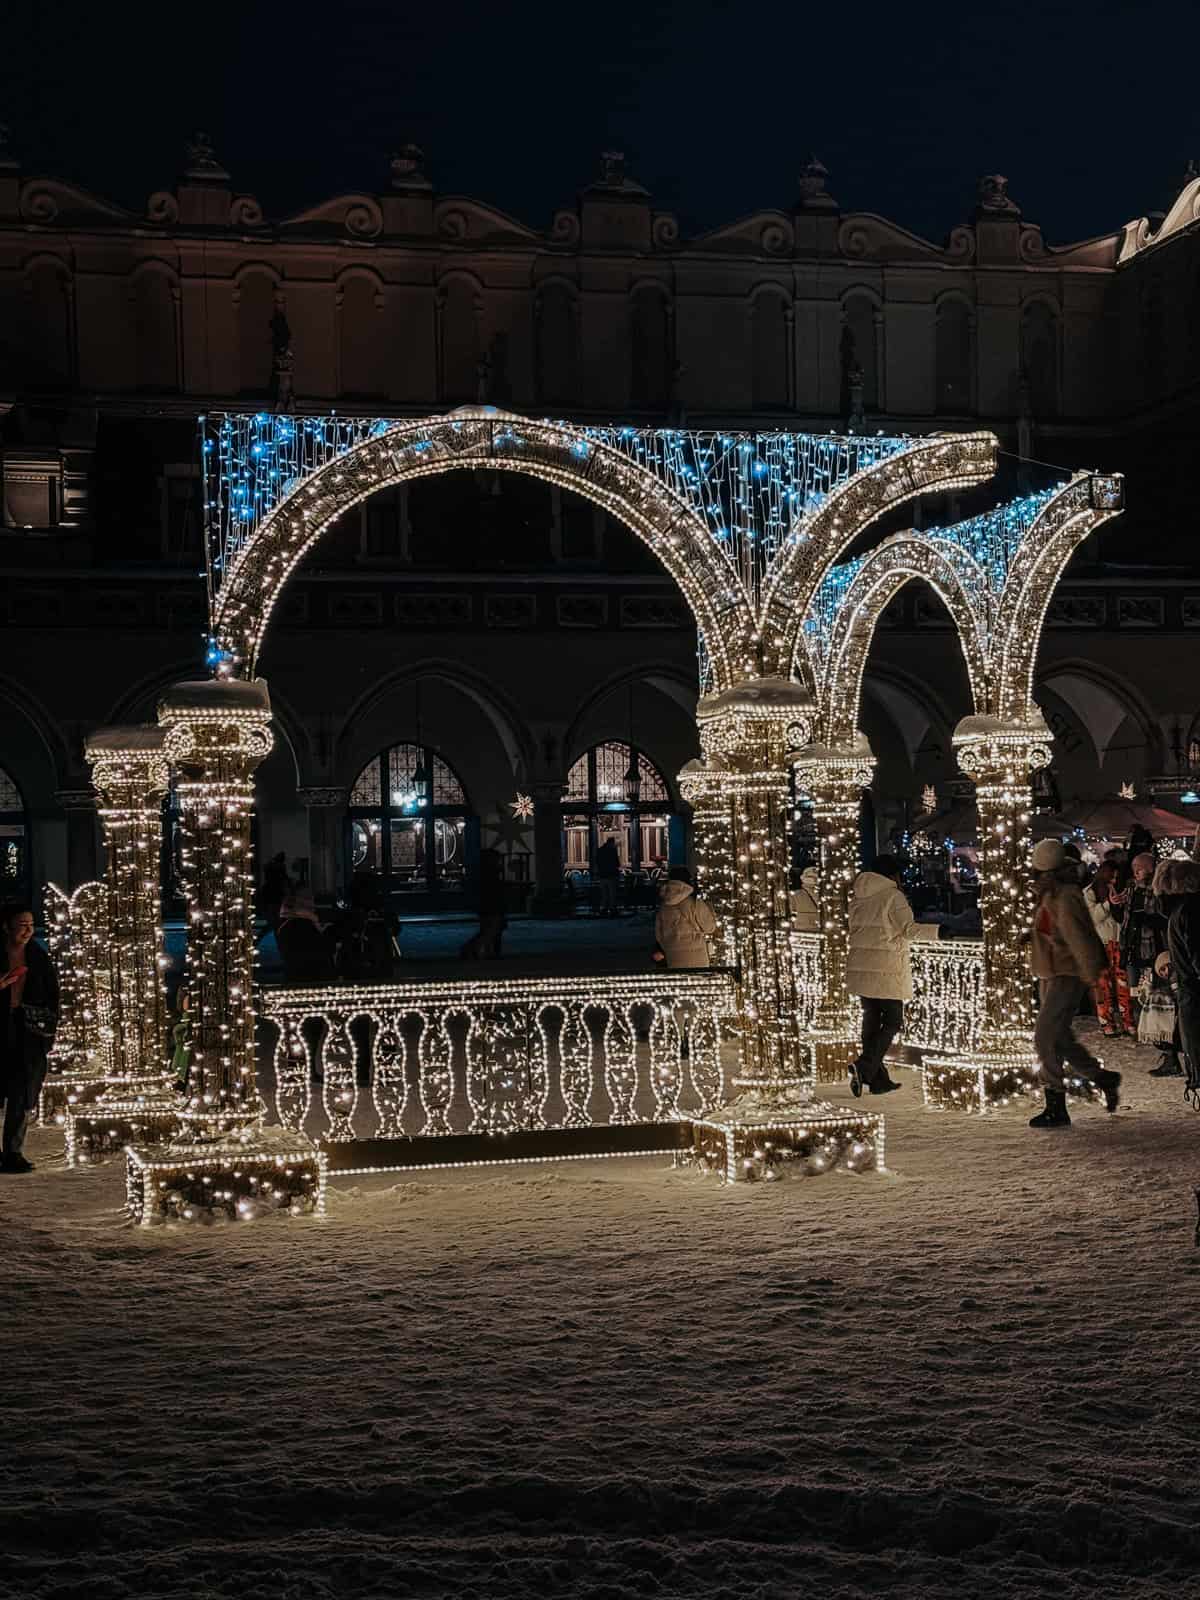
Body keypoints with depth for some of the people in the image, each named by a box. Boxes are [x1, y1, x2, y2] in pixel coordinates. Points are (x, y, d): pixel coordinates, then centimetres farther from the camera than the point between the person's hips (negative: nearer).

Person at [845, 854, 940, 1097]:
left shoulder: (858, 898, 12)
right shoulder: (893, 896, -9)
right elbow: (909, 928, -15)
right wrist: (937, 931, -13)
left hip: (860, 966, 7)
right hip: (887, 969, -7)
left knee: (871, 1020, 11)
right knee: (892, 1022, 1)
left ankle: (879, 1079, 13)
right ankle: (865, 1066, -18)